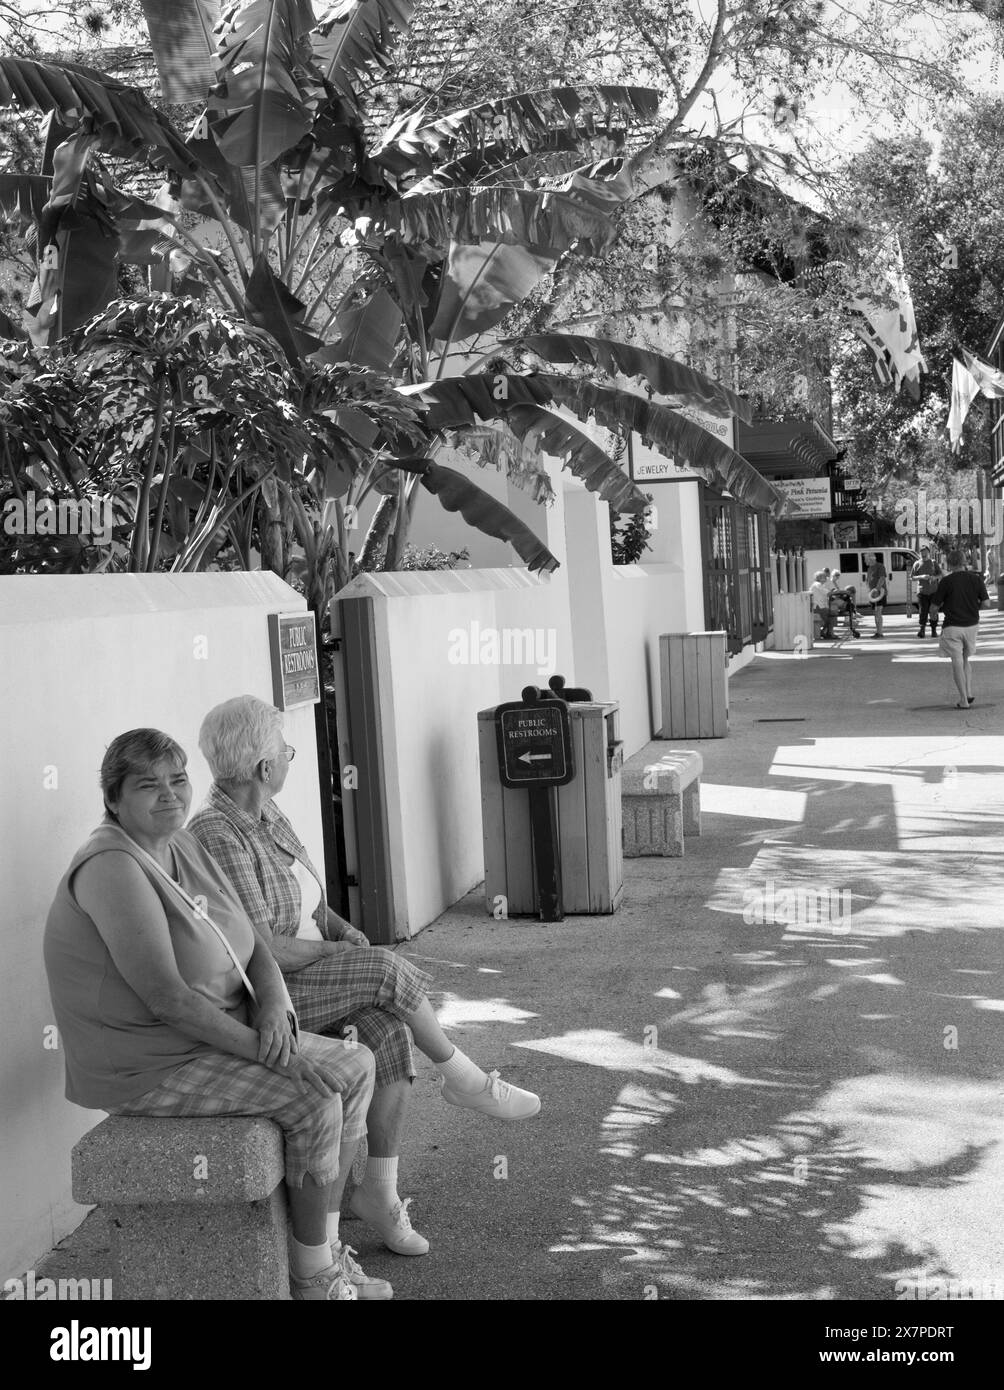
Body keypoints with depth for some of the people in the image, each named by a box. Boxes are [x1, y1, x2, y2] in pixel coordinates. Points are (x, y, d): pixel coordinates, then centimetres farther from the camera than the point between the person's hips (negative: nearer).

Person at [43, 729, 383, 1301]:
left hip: (216, 1037, 10)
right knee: (316, 1100, -21)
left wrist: (275, 1008, -13)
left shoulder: (186, 846, 6)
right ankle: (313, 1278, -3)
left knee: (356, 1067, 5)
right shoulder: (113, 867, -23)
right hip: (149, 1066, -9)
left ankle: (325, 1248, 13)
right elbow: (167, 998, -28)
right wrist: (265, 1050, -23)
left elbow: (253, 947, 8)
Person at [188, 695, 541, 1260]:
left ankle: (379, 1191, -6)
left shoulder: (267, 817, 8)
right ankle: (464, 1079, 0)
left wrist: (346, 931, -3)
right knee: (387, 969, -22)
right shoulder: (218, 836, -21)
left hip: (312, 979, 8)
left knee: (392, 1036, -15)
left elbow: (310, 904, 17)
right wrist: (339, 953, -11)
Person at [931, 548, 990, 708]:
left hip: (952, 626, -4)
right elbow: (986, 601, -1)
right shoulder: (975, 579, -2)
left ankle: (963, 700, -3)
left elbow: (937, 603, -7)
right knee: (966, 660, 21)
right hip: (971, 624, 4)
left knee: (957, 663, 0)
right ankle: (969, 694, 13)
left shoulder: (946, 581, -11)